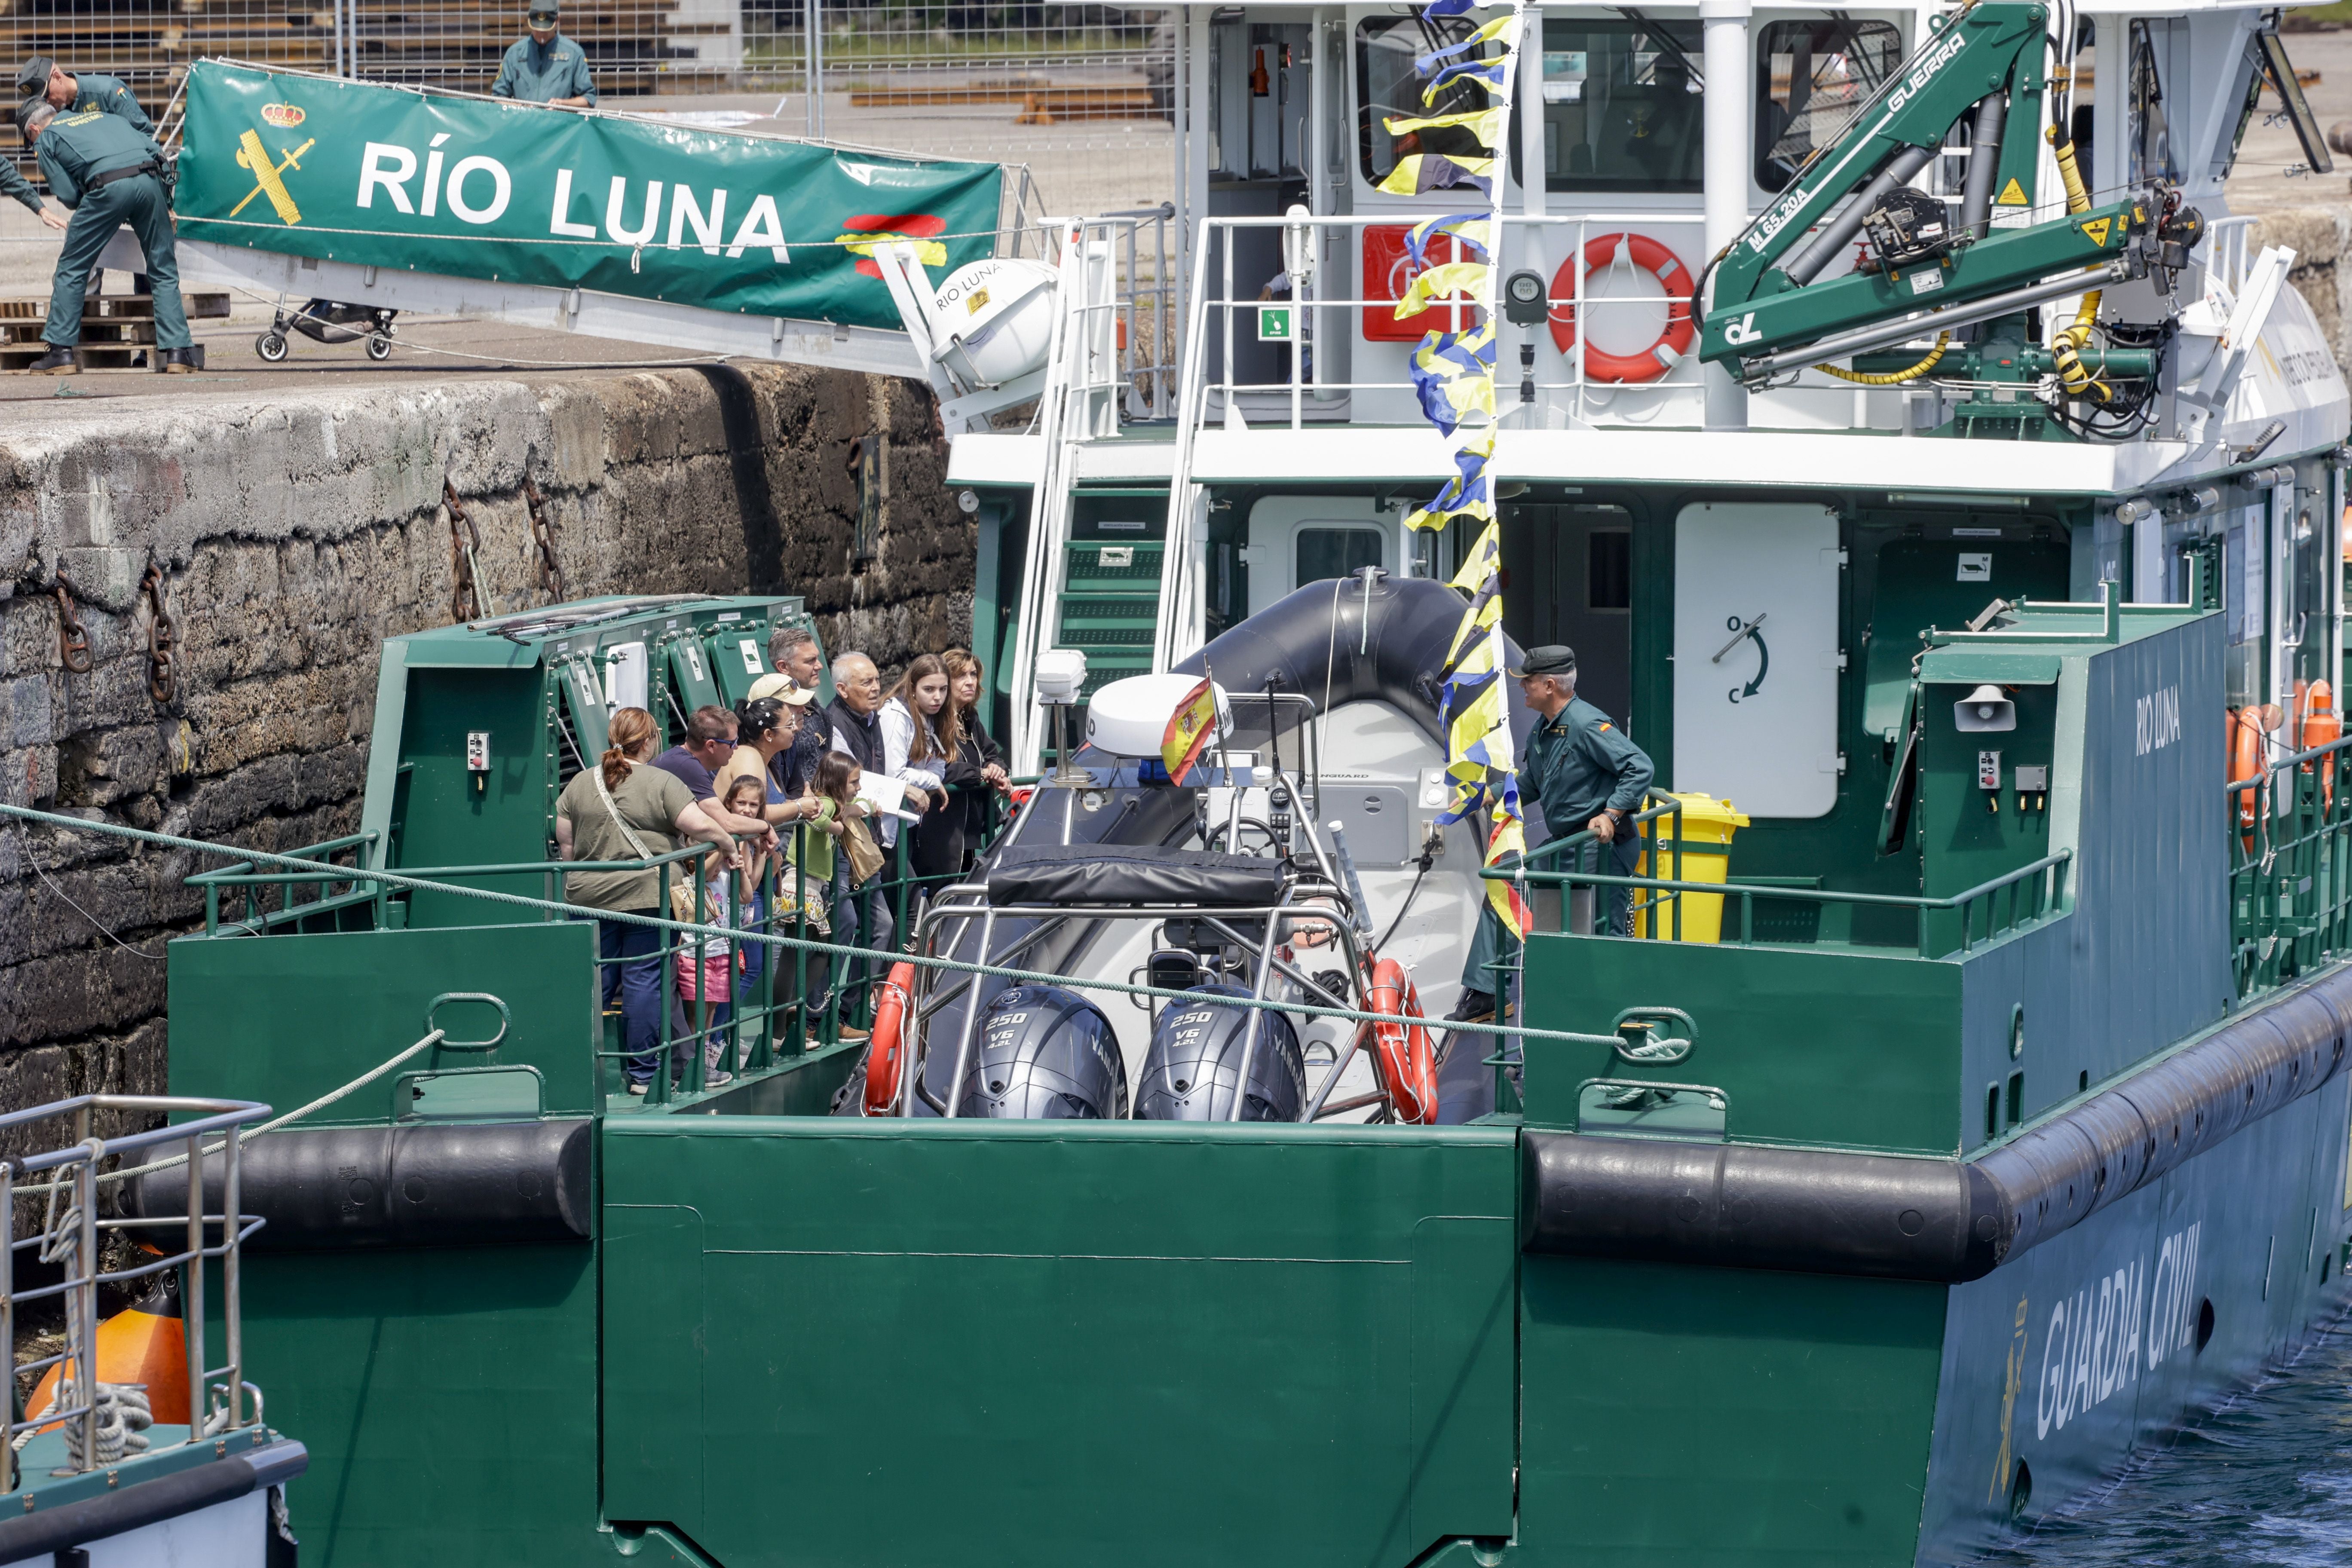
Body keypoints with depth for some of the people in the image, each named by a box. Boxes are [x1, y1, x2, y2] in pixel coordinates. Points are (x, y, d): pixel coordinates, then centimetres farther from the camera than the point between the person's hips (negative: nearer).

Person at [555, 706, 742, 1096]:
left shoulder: (581, 783, 8)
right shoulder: (662, 783, -6)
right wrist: (728, 846, 3)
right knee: (644, 982, 0)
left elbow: (563, 838, 10)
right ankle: (643, 1074, 3)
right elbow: (699, 825, -13)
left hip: (590, 898, 4)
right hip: (647, 897, -4)